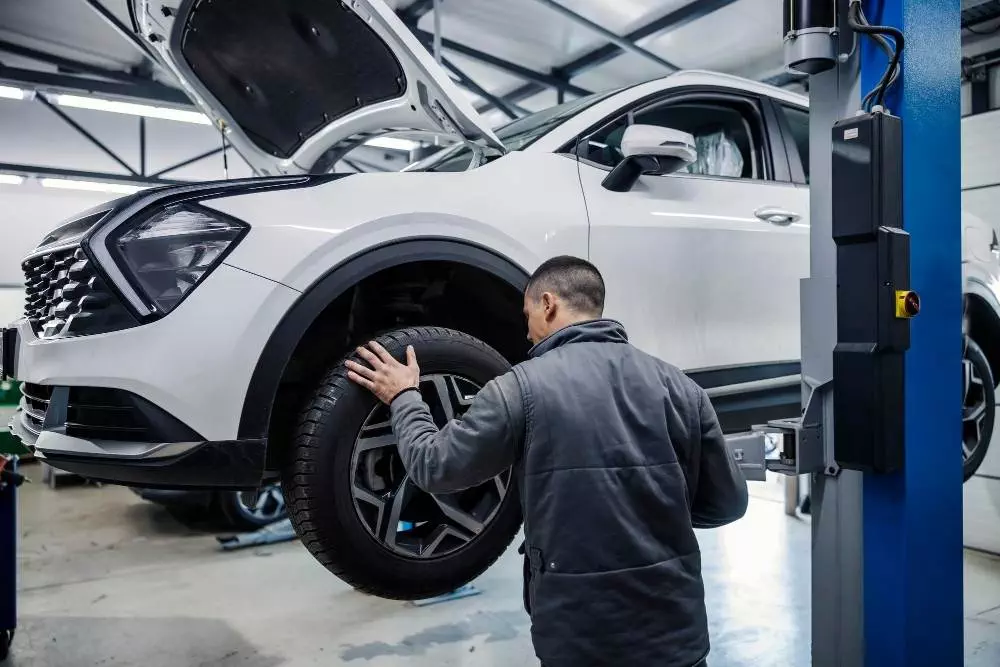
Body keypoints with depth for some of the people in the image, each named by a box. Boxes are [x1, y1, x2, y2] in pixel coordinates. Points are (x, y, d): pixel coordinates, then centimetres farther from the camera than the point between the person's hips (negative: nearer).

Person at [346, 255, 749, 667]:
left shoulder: (523, 387, -11)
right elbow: (727, 503, 6)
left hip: (579, 632, -2)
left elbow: (435, 466, 0)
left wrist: (404, 398, 15)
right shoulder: (679, 387, -1)